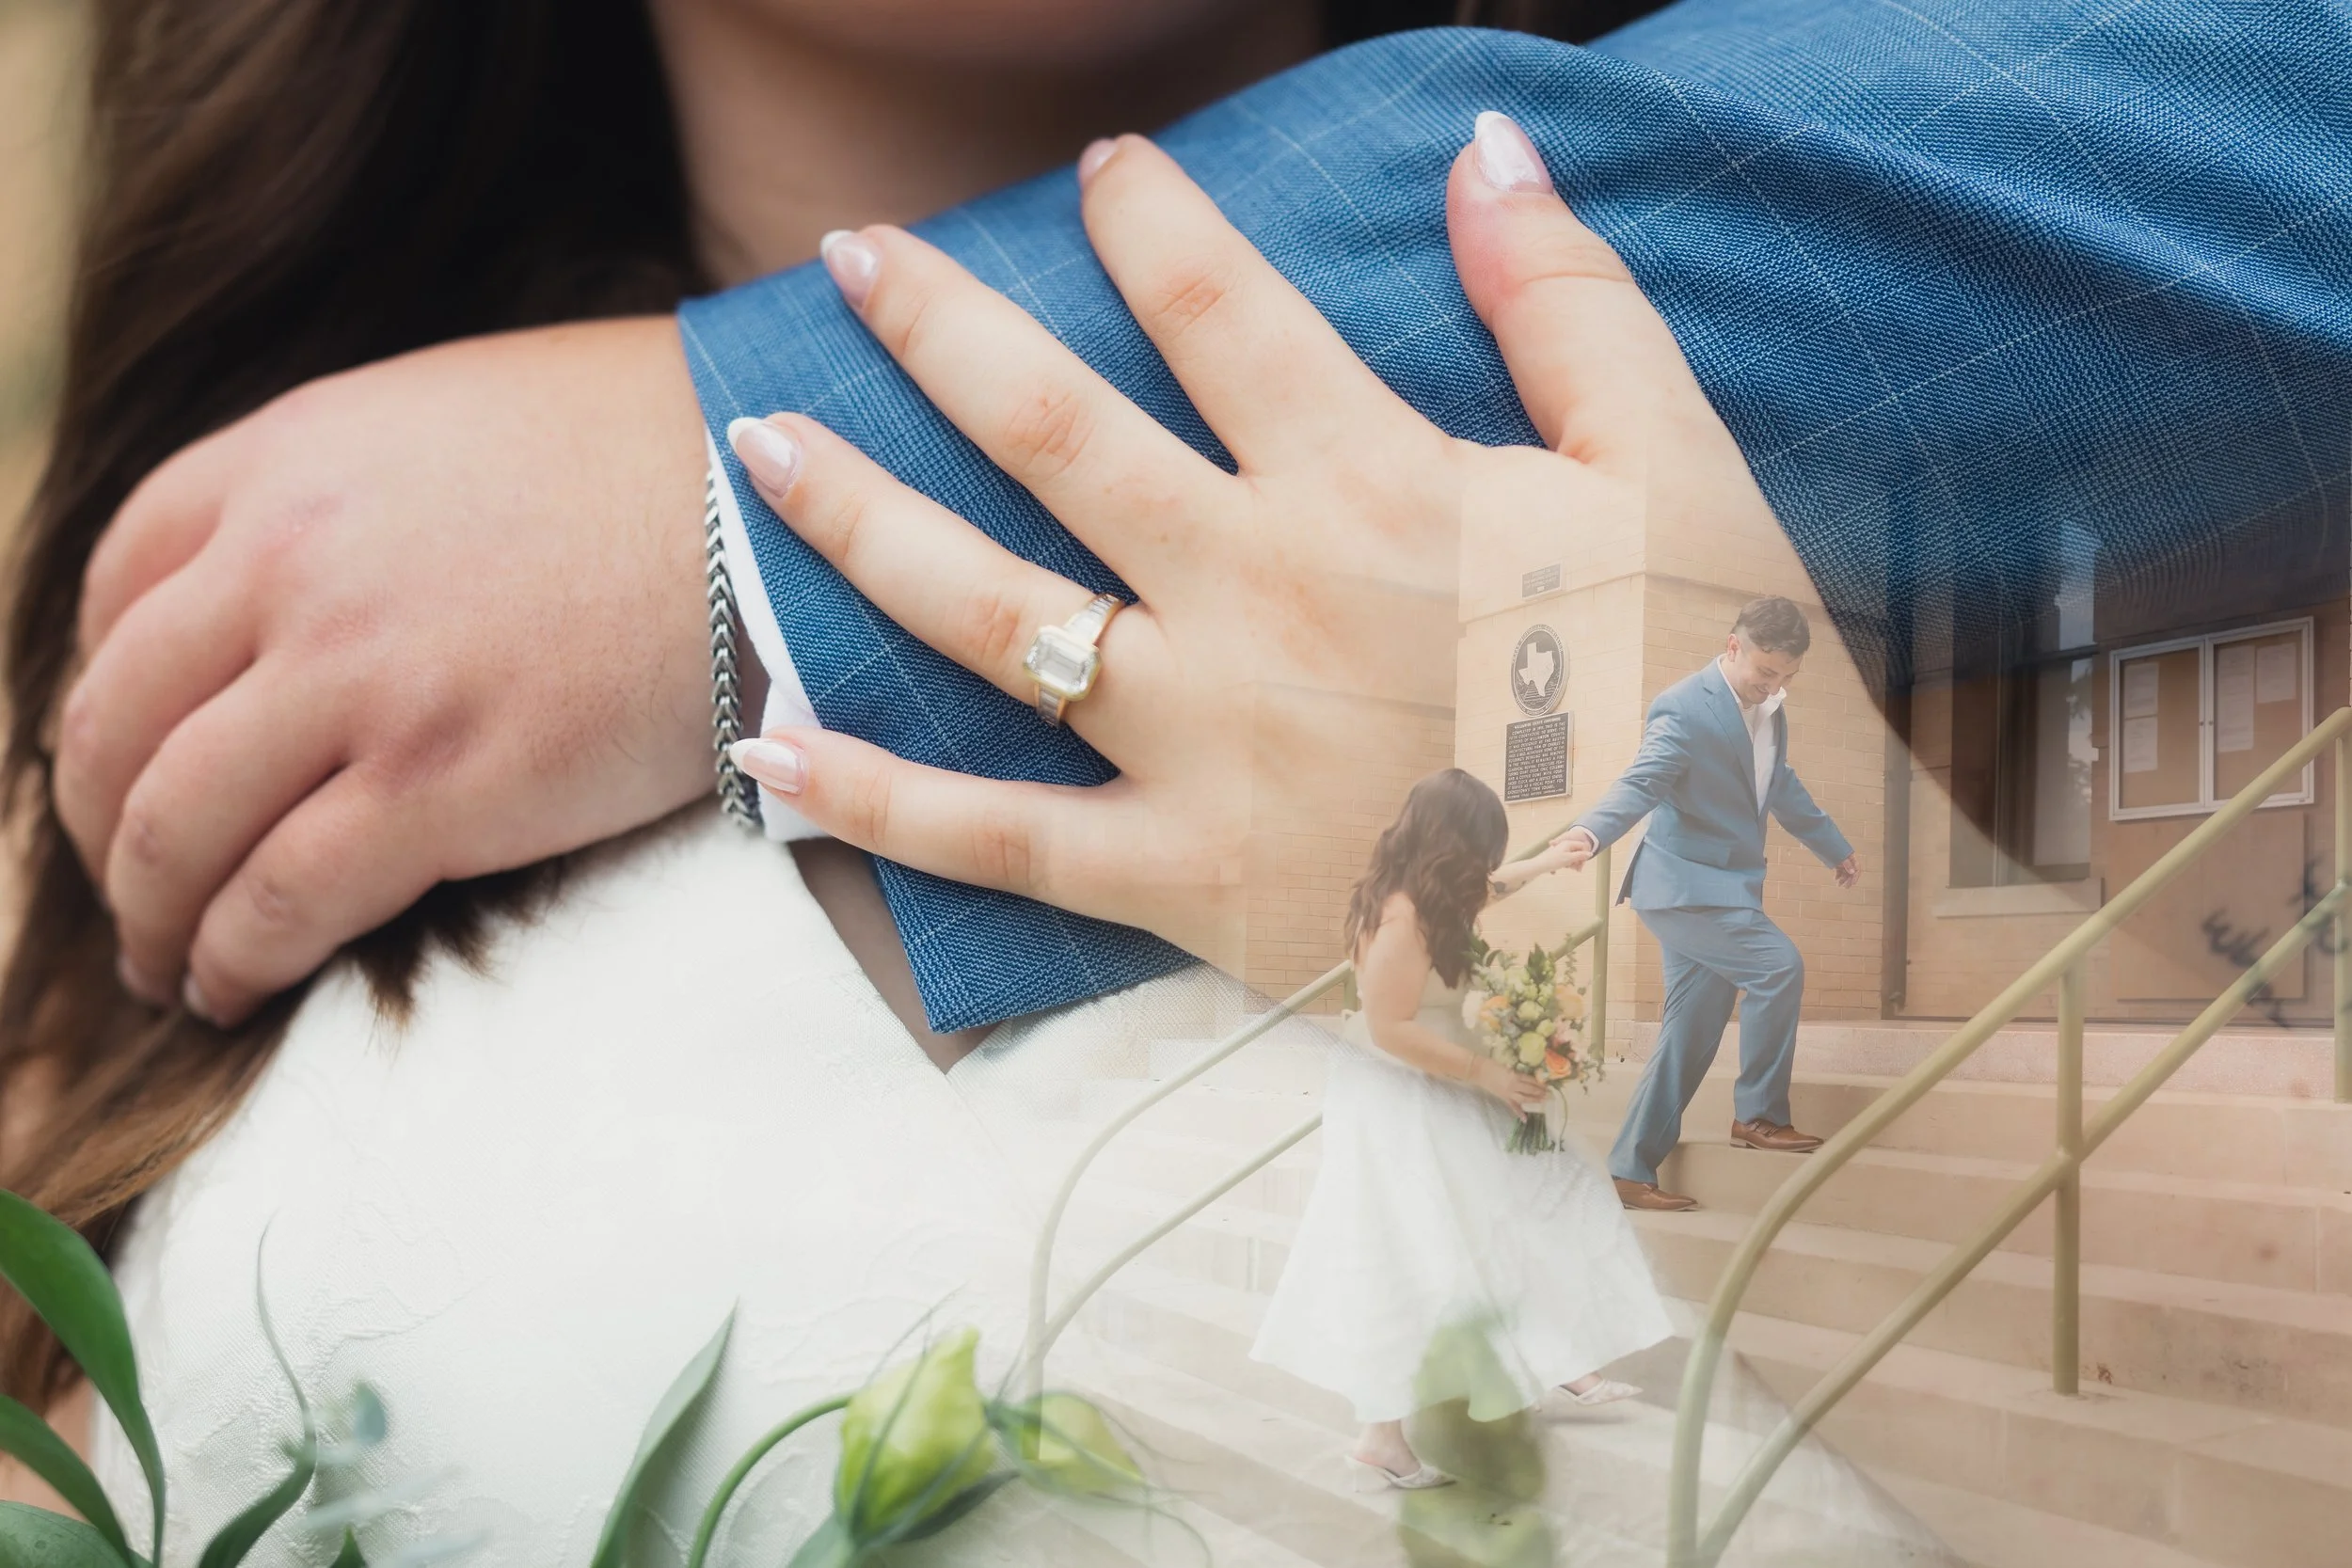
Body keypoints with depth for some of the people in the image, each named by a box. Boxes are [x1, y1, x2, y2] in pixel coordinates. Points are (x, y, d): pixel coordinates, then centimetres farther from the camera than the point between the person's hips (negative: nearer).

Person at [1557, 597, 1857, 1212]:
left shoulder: (1768, 706, 9)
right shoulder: (1686, 708, -18)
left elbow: (1784, 787, 24)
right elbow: (1641, 781, -31)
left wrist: (1837, 849, 36)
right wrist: (1590, 832, -51)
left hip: (1723, 887, 9)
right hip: (1684, 884, -9)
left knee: (1693, 1032, 6)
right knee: (1779, 965, -21)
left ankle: (1630, 1170, 12)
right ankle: (1758, 1114, -4)